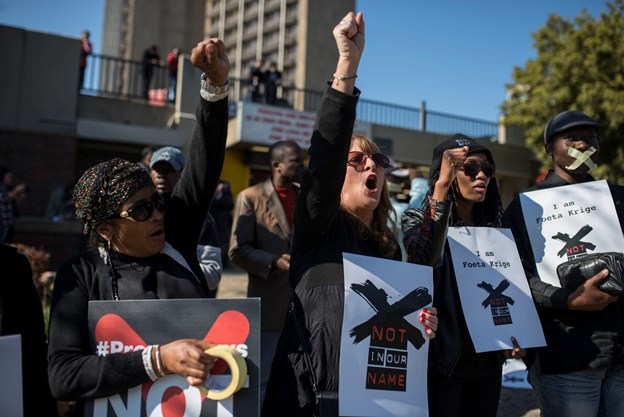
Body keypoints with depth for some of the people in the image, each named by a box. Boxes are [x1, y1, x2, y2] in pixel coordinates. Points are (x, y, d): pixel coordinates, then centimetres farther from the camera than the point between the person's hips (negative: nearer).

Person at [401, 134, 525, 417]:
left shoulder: (492, 228, 9)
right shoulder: (418, 218, -7)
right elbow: (425, 258, -30)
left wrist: (511, 335, 0)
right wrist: (442, 185, -31)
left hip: (488, 360, 5)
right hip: (443, 358, -5)